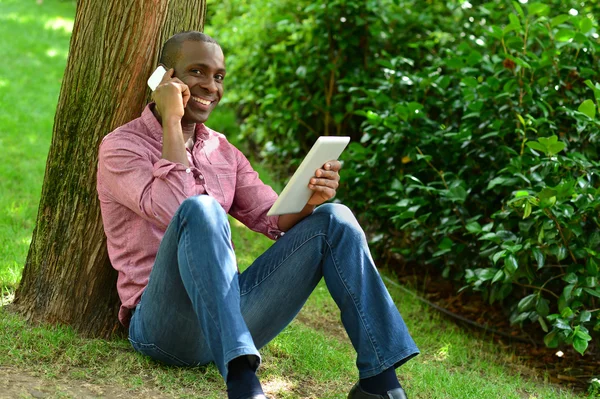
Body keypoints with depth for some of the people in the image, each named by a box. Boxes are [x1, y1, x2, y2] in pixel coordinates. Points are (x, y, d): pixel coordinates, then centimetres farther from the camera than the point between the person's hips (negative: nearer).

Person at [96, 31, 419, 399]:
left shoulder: (223, 152, 17)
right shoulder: (122, 146, -2)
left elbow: (275, 219, 8)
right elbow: (173, 210, -21)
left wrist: (309, 200, -13)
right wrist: (171, 120, -15)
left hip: (229, 311, 6)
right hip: (163, 323, -6)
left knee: (333, 219, -5)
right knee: (200, 209, -33)